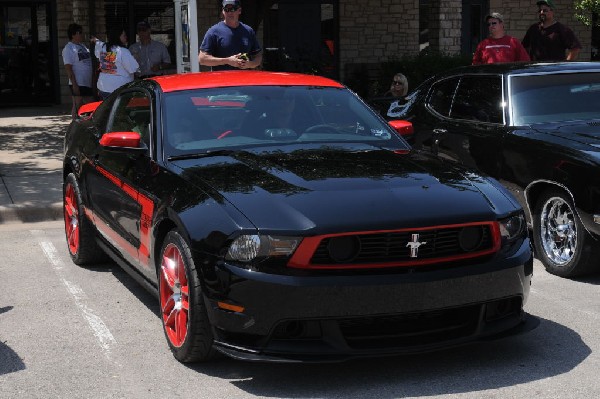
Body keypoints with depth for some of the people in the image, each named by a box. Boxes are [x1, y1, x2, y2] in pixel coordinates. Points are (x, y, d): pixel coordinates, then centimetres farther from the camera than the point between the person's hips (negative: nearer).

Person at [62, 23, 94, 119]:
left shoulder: (83, 46, 16)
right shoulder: (68, 48, -9)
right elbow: (68, 68, -15)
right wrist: (74, 84, -20)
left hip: (88, 83, 8)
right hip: (78, 84, -8)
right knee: (77, 107, -4)